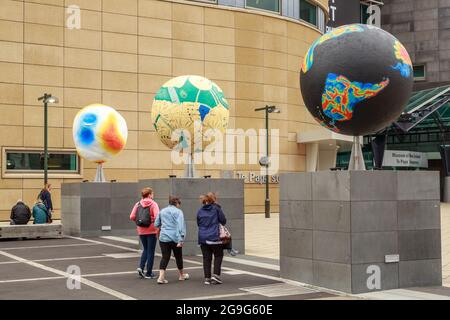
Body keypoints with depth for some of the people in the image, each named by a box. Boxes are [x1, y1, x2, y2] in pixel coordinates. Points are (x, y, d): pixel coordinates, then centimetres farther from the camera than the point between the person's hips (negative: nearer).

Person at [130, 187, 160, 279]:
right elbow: (157, 217, -21)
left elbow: (132, 217, -3)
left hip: (141, 230, 4)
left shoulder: (138, 204, 3)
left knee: (145, 249, 22)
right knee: (151, 251, 6)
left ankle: (141, 267, 3)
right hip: (151, 231, -4)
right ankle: (149, 273, 10)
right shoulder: (153, 204, -9)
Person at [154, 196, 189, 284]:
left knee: (165, 257, 2)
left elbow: (156, 224, 14)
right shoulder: (178, 211, -5)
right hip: (174, 238, -3)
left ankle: (161, 276, -14)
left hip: (163, 237, 4)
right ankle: (181, 275, 32)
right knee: (178, 256, 14)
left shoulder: (162, 211, 11)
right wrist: (181, 239, -20)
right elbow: (180, 226, -15)